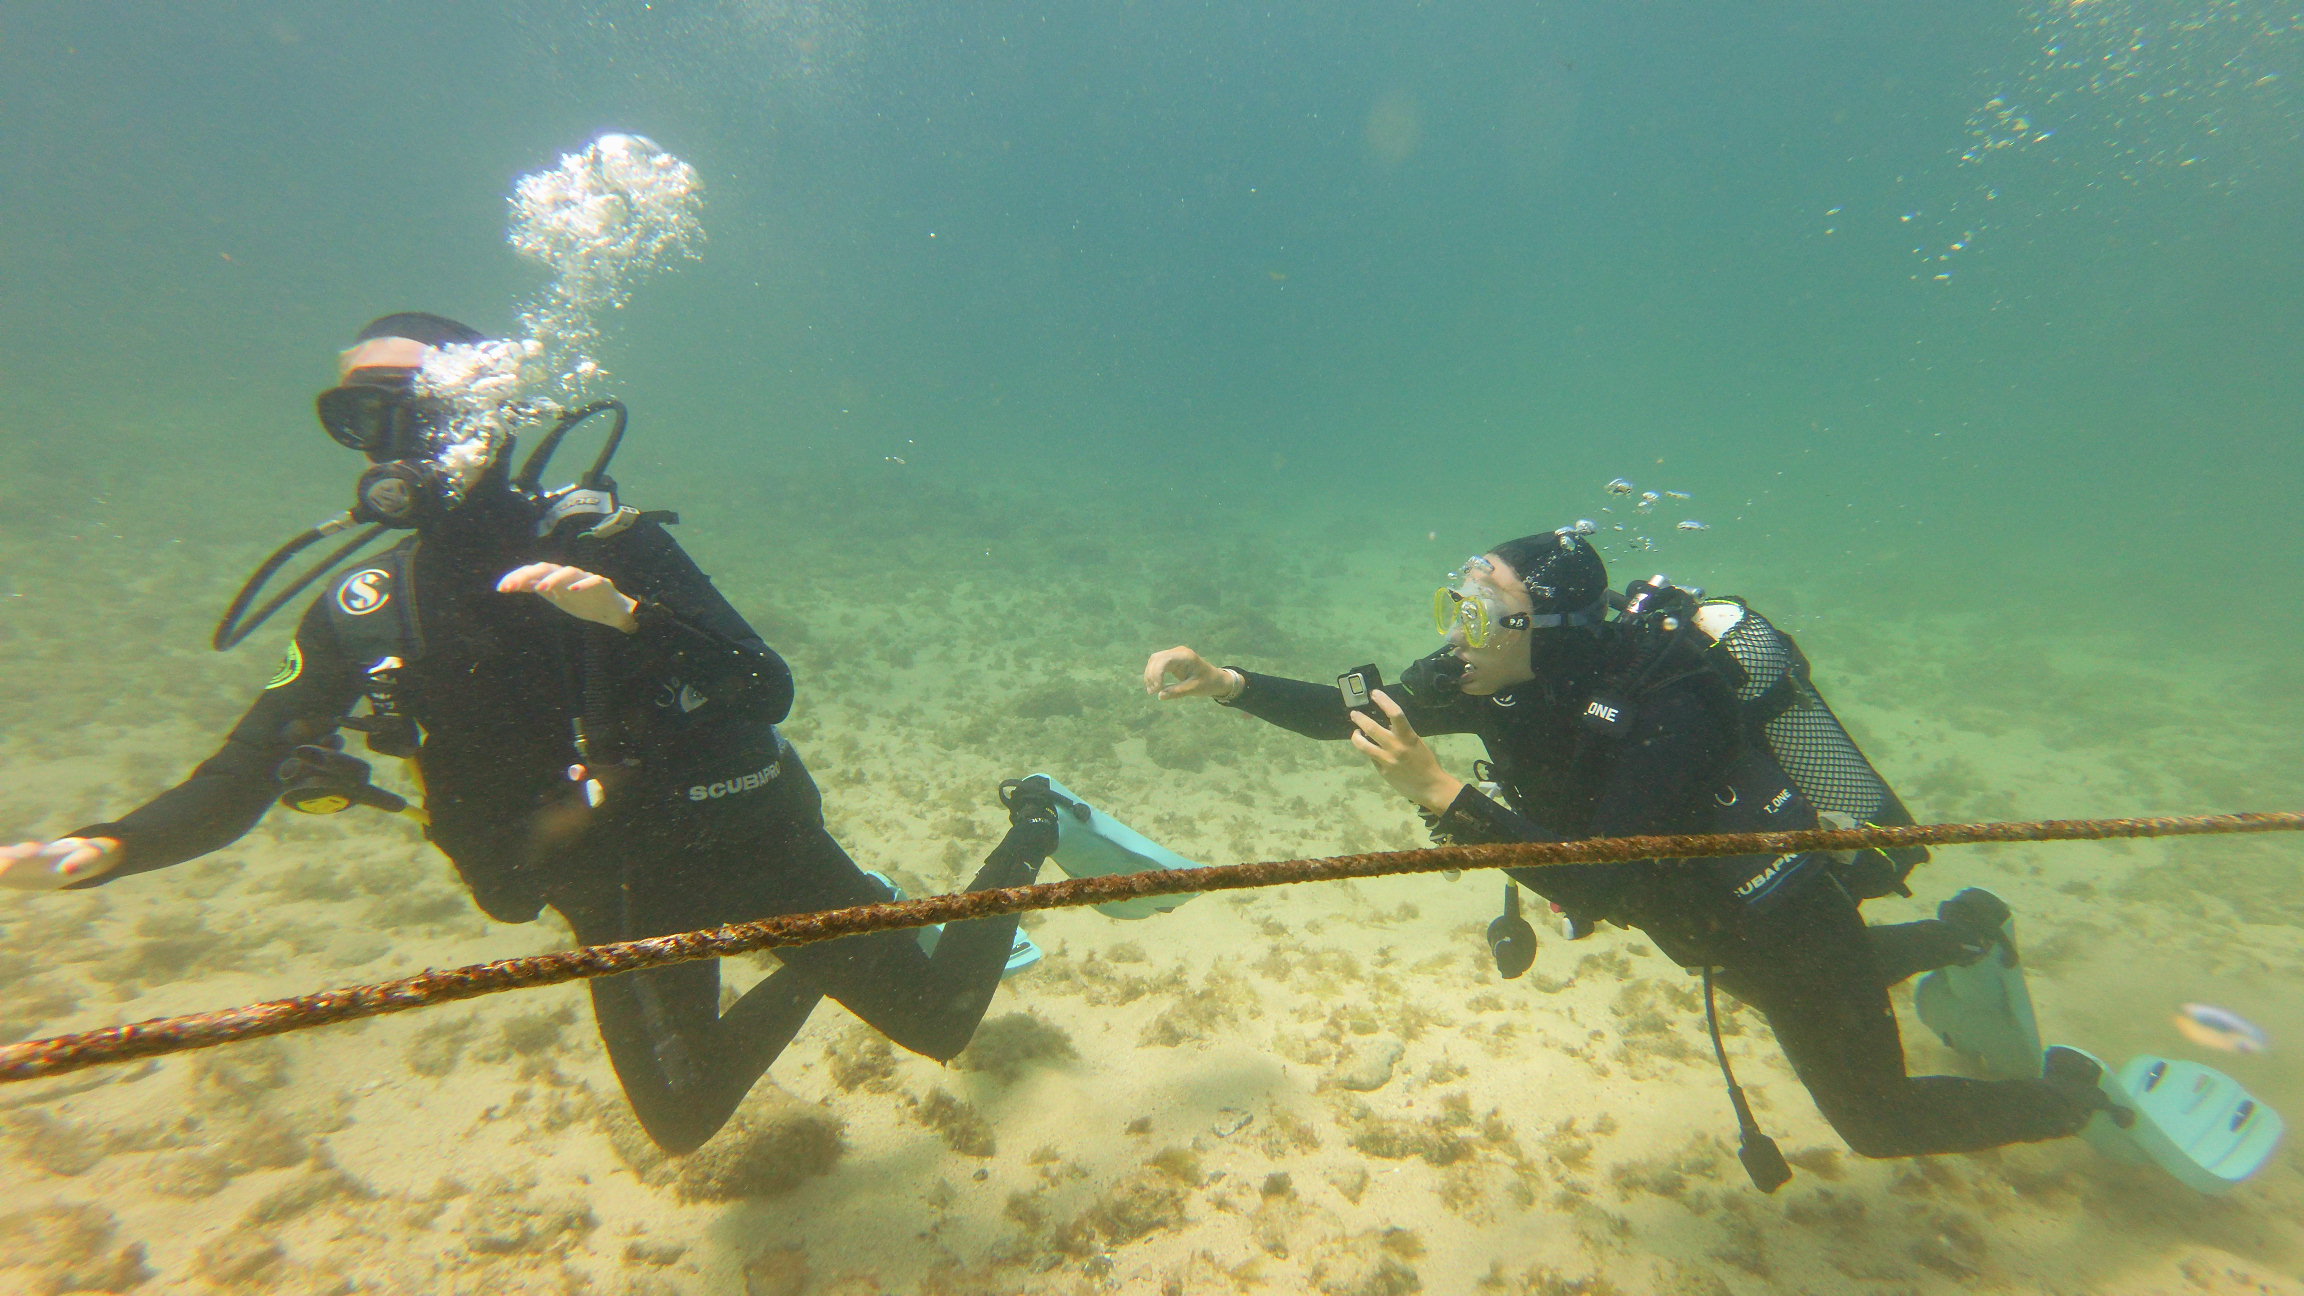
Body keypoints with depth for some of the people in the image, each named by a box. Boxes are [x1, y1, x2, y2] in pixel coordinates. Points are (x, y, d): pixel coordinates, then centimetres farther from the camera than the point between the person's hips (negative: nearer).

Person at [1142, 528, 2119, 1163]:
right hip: (1717, 918, 7)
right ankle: (1962, 932, 56)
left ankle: (2072, 1097, 43)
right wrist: (1226, 683, -27)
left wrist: (1442, 795, -52)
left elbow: (1596, 888, -43)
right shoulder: (1494, 678, -19)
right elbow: (1359, 714, -17)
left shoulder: (1664, 705, -39)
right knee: (1767, 984, 37)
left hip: (1785, 920, -6)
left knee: (1877, 1122, 17)